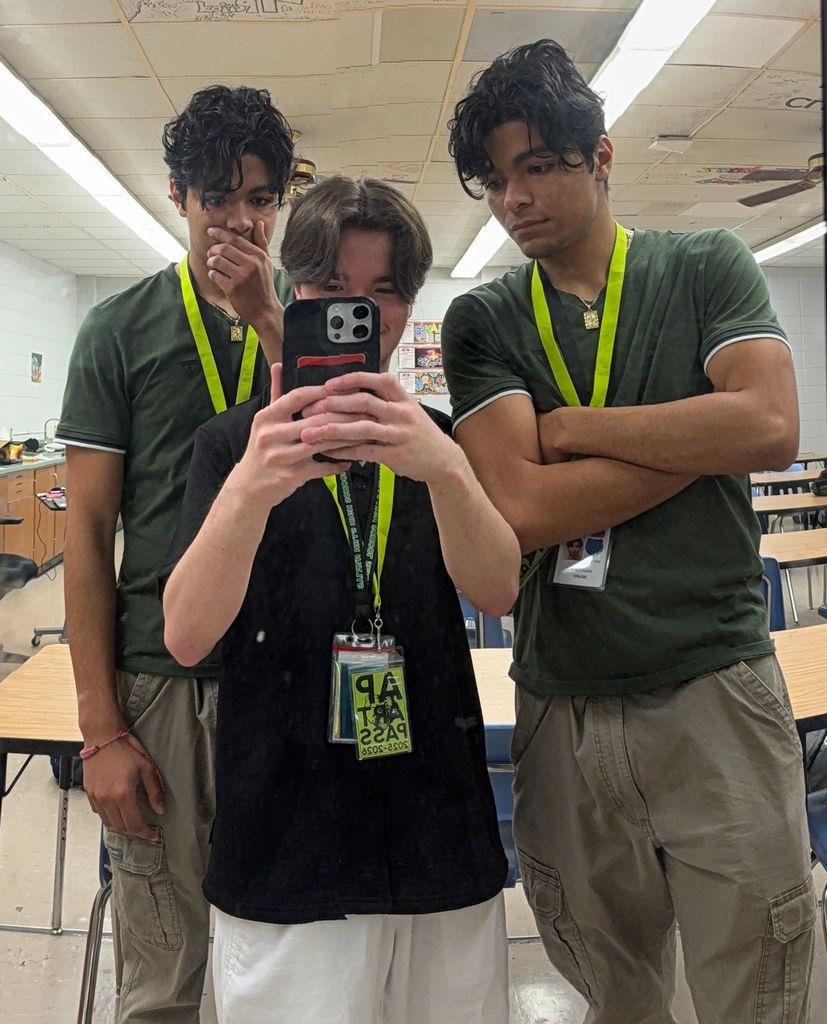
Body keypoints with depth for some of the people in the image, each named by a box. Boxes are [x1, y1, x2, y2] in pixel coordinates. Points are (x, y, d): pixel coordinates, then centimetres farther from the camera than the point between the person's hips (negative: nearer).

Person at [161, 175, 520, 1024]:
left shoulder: (440, 440, 5)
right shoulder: (234, 441, -1)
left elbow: (497, 590, -12)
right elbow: (185, 635, -13)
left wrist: (445, 469, -32)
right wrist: (250, 490, -32)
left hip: (440, 828, 3)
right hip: (283, 841, -2)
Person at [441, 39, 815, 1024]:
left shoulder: (707, 267, 4)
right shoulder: (481, 322, 3)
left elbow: (768, 428, -13)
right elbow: (523, 509, -12)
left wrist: (567, 427, -9)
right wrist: (699, 436, -10)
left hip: (717, 692, -1)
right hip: (564, 709, 1)